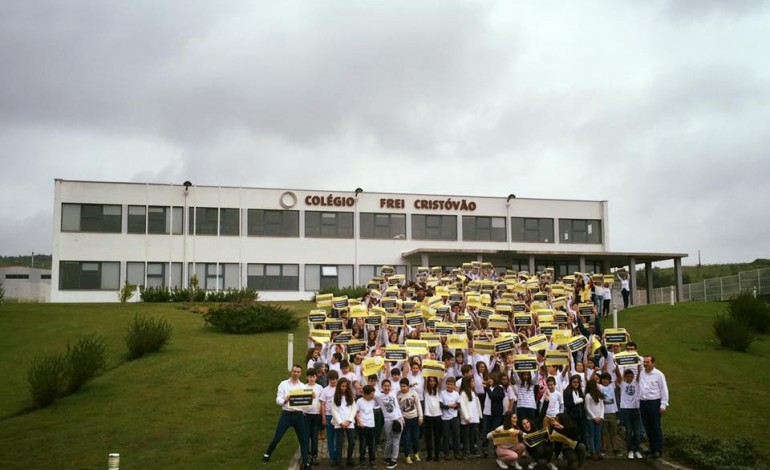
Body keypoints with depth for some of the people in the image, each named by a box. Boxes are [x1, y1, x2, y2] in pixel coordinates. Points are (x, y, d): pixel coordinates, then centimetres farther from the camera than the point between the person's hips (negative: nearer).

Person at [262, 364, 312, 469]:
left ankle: (306, 463, 13)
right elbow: (278, 401, -5)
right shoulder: (283, 384, 1)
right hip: (286, 414, -2)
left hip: (298, 415, 2)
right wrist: (285, 399, -25)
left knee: (303, 440, 5)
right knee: (277, 438, 1)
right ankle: (267, 454, 25)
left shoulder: (303, 386, 7)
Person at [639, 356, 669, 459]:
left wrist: (663, 405, -7)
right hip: (643, 403, 5)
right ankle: (652, 449, 20)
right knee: (647, 427, 10)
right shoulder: (641, 373, 7)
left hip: (654, 403, -5)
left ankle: (658, 450, 5)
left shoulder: (658, 374, -4)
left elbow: (664, 390, -4)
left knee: (656, 427, -2)